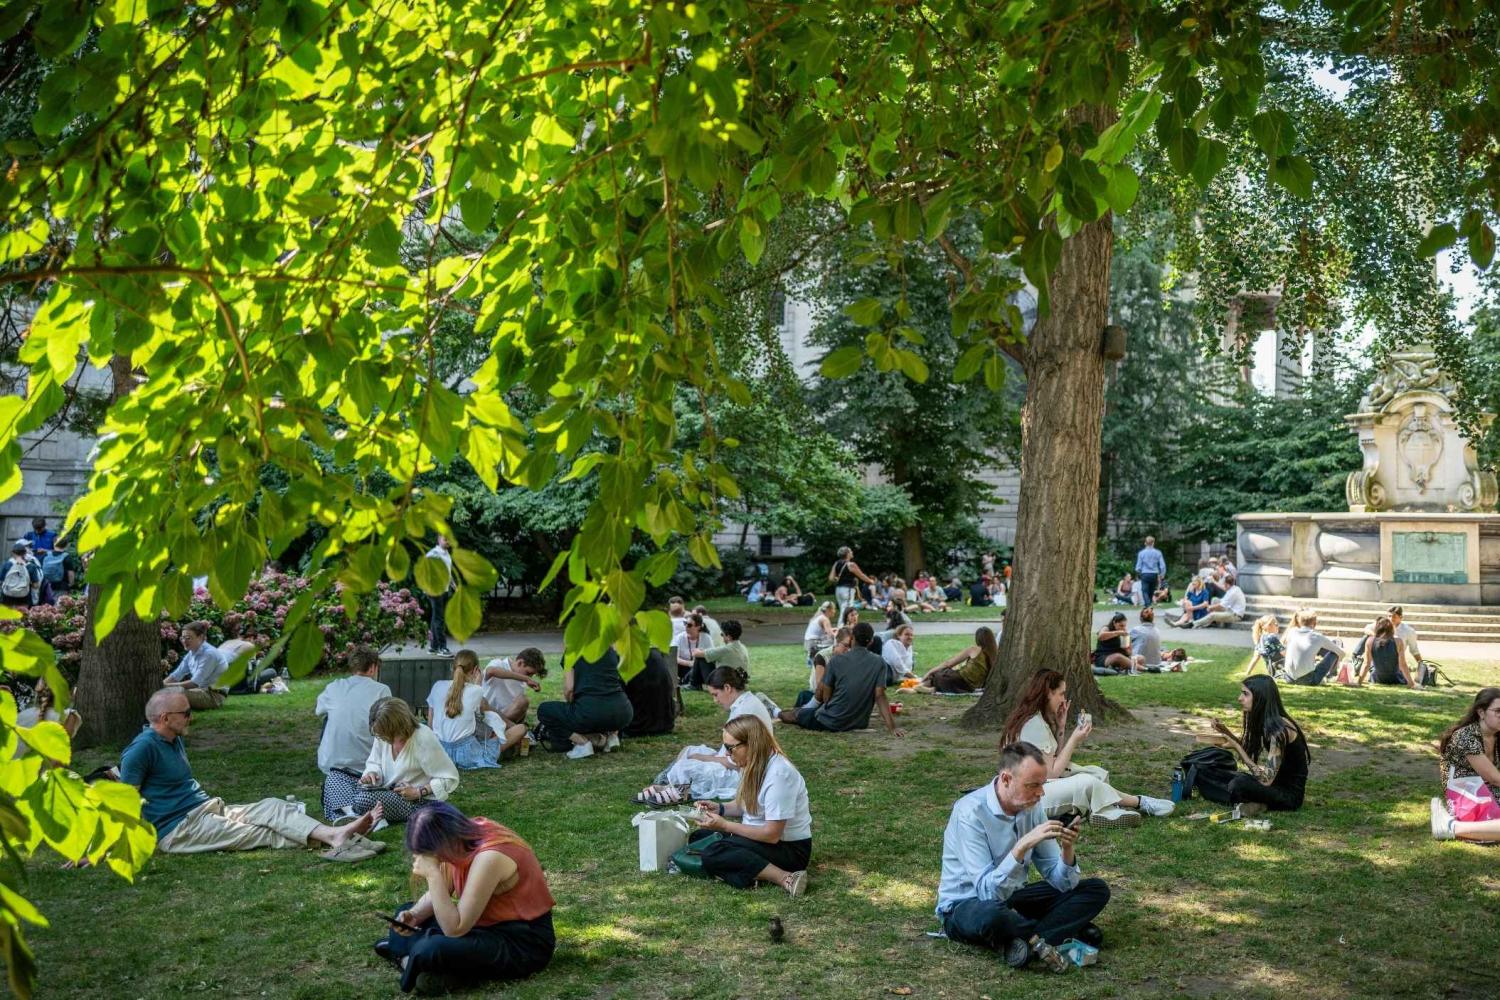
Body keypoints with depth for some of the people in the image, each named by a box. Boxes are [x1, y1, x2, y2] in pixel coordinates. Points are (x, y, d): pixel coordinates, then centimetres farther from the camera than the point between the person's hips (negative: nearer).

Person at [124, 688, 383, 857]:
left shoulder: (174, 740, 18)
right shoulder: (142, 748, -13)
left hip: (210, 809, 8)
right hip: (179, 829, -8)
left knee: (272, 807, -16)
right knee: (266, 833, -21)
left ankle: (334, 834, -36)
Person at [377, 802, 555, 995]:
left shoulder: (489, 857, -29)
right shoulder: (461, 838, -4)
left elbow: (455, 929, -28)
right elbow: (440, 894, 11)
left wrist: (432, 874, -28)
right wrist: (414, 915, -8)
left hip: (523, 942, -10)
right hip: (491, 924, 10)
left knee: (428, 951, -30)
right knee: (406, 913, 16)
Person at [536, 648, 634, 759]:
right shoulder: (612, 651, 21)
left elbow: (569, 689, 0)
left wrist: (571, 704, 22)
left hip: (591, 710, -5)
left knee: (544, 710, 19)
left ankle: (582, 742, 1)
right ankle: (612, 734, 13)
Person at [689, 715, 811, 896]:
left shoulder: (778, 774, -25)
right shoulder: (754, 766, 3)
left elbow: (772, 834, -25)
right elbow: (746, 805, 18)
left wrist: (725, 825, -20)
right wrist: (719, 808, -1)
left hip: (790, 848, -10)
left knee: (712, 855, -26)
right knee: (698, 837, 3)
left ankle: (785, 879, -28)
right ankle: (754, 872, -14)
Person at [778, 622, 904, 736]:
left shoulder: (837, 660, -12)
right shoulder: (879, 663, -8)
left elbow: (826, 696, -6)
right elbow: (880, 696, -15)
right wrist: (892, 728, -16)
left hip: (832, 722, -3)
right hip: (860, 724, 3)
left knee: (795, 714, 27)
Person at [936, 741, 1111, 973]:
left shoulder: (1032, 807, -5)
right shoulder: (970, 812, -25)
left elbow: (1062, 883, -3)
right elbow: (988, 892, -31)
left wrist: (1067, 850, -24)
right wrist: (1022, 846, -39)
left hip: (1012, 898, 7)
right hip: (965, 906, -7)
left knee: (1097, 890, -4)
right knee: (992, 915, -43)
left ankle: (1029, 941, -21)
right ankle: (1069, 930, -17)